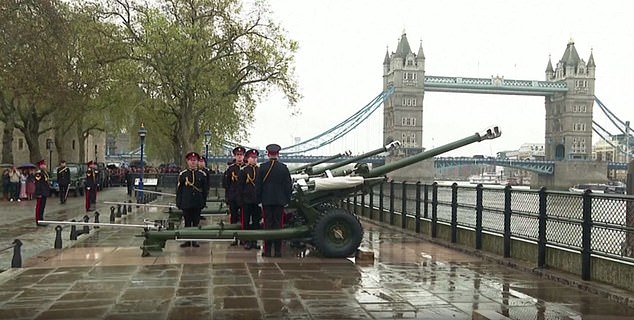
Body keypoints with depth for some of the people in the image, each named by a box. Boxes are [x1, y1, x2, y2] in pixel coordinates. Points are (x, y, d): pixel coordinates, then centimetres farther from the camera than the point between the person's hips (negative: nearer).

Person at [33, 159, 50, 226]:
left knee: (43, 206, 14)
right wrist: (39, 194, -20)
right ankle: (38, 221, -1)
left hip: (44, 193, 10)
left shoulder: (45, 173, 15)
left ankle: (41, 220, 21)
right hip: (41, 194, -10)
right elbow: (37, 184, -18)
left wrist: (48, 192, 19)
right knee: (39, 207, -4)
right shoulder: (38, 173, -15)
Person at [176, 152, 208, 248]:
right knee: (187, 222, 5)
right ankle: (187, 240, 12)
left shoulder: (202, 174, 4)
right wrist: (178, 203, 0)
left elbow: (205, 189, 7)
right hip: (186, 203, -1)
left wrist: (204, 202, 4)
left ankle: (194, 240, 14)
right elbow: (179, 189, 3)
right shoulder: (182, 174, 2)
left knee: (196, 222, 5)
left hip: (198, 203, 1)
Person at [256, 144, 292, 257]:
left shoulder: (262, 168, -3)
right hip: (280, 201, 0)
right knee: (278, 224, 4)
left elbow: (258, 185, 0)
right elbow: (288, 185, 1)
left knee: (267, 224, 3)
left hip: (266, 200, 0)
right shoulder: (283, 168, -2)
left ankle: (267, 250, 4)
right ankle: (278, 250, 5)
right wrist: (287, 199, 10)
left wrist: (259, 199, 9)